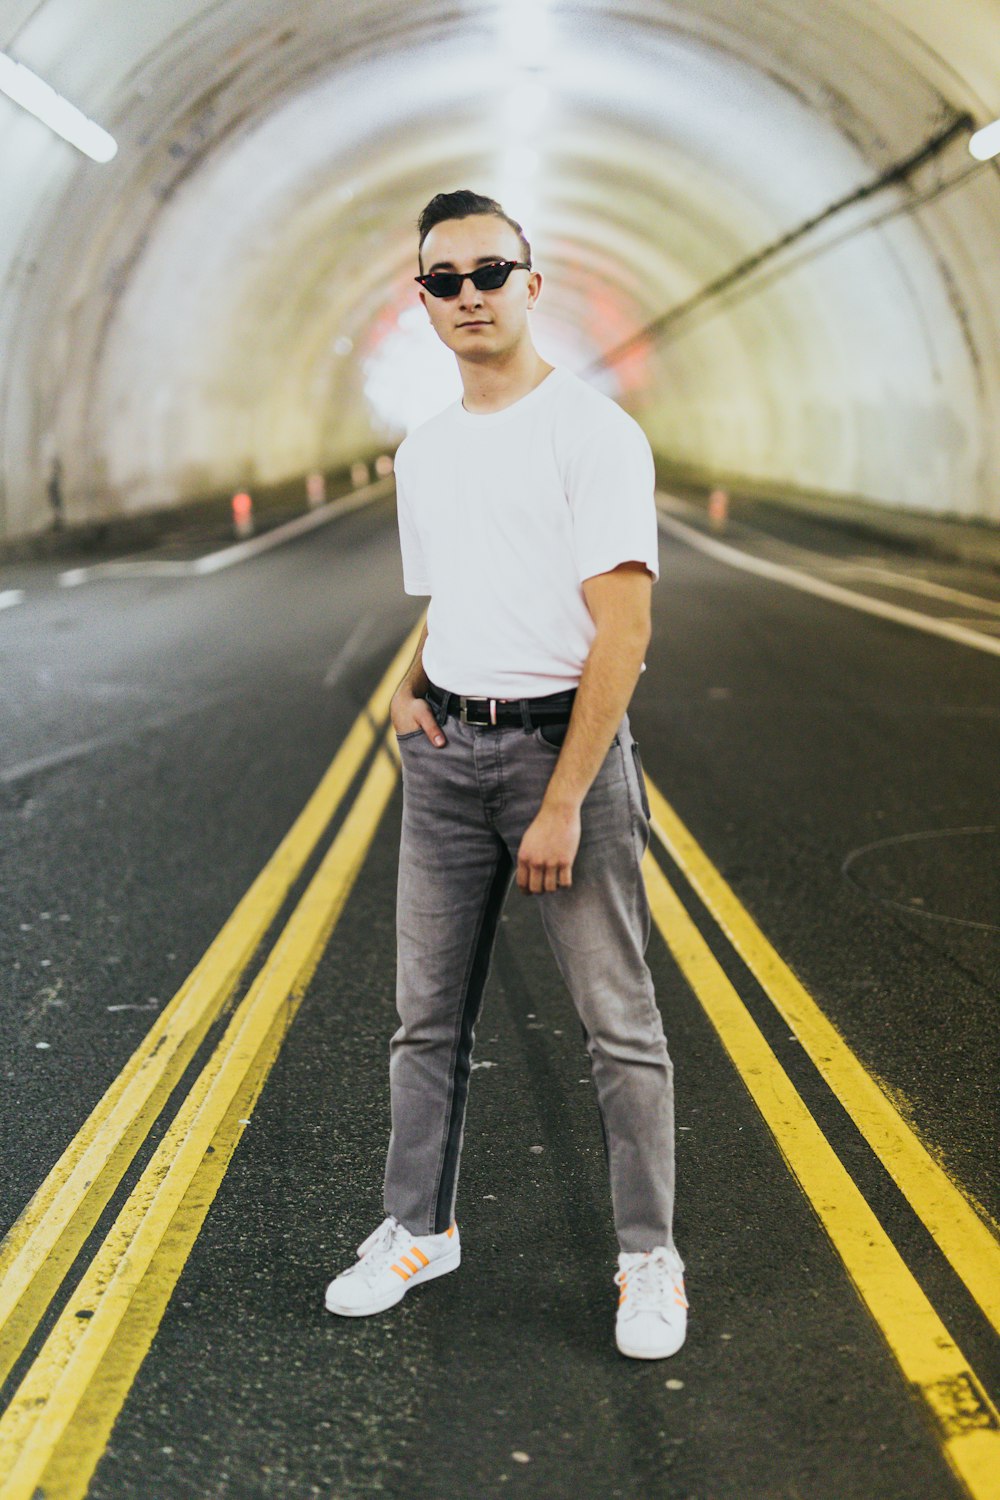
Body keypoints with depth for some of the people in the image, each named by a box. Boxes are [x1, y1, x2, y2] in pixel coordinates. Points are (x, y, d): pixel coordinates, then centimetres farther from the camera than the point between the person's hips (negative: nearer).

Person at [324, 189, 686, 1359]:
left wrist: (563, 803, -19)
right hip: (447, 751, 6)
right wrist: (408, 692, 4)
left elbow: (621, 627, -15)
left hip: (565, 739, -6)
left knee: (617, 1020, 1)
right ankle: (417, 1229, 27)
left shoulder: (592, 431, -9)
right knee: (428, 1012, 12)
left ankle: (648, 1259, 15)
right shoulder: (422, 452, 13)